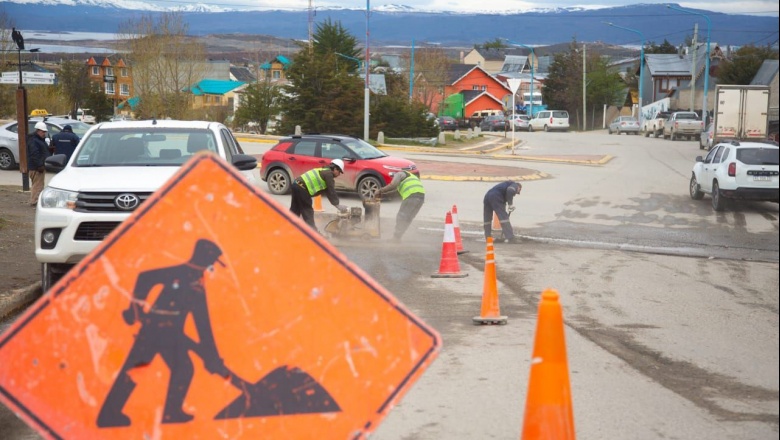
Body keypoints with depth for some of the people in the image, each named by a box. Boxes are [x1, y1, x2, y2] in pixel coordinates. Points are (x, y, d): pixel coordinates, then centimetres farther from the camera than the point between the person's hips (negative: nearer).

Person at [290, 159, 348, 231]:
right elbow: (331, 191, -5)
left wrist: (335, 203, 21)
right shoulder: (329, 174, -5)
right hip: (302, 188, -9)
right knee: (308, 211, -1)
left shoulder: (324, 172, 24)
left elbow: (328, 191, 25)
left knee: (295, 210, 17)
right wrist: (337, 205, 2)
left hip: (296, 184, 9)